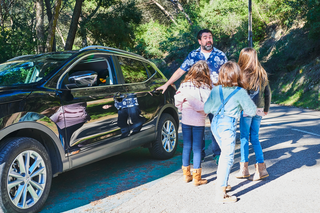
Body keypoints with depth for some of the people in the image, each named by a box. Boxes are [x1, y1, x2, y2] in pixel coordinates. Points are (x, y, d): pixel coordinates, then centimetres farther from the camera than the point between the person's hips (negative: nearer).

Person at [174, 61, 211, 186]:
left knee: (186, 146, 14)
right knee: (197, 148, 3)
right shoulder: (204, 87, -11)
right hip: (198, 121, -4)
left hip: (185, 120, 4)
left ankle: (186, 175, 23)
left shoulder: (184, 84, 1)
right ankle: (196, 178, 10)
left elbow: (177, 101, 2)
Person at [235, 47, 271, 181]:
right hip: (259, 111, 5)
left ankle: (244, 169, 12)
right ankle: (261, 168, 10)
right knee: (255, 138, 13)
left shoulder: (243, 74, -12)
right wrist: (266, 109, 23)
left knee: (244, 138, 5)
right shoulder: (262, 74, 7)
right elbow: (268, 93, 13)